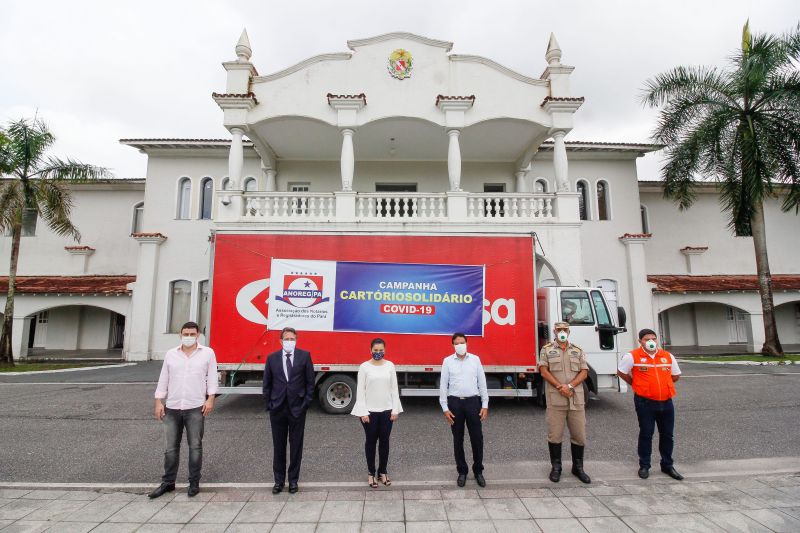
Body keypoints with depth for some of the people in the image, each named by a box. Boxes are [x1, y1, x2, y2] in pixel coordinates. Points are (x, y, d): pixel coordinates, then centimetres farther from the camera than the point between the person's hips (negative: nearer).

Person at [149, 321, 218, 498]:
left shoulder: (207, 353, 0)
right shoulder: (170, 354, 8)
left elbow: (212, 378, 0)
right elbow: (163, 380, 10)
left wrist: (210, 399, -8)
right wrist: (159, 402, 4)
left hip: (196, 408, -3)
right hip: (172, 408, 3)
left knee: (195, 447, 5)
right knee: (170, 448, 10)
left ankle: (194, 483, 16)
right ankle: (168, 483, 24)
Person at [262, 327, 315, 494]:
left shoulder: (304, 356, -2)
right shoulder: (272, 358, 3)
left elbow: (310, 381, 0)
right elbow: (267, 383, 7)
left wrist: (306, 403, -5)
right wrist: (268, 404, 1)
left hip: (297, 408, -1)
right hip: (277, 408, 1)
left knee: (296, 446, 8)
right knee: (278, 446, 11)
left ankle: (293, 480, 23)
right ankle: (279, 480, 25)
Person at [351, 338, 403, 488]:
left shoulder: (390, 365, 2)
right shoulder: (364, 367, -5)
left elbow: (394, 389, 4)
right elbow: (360, 390, -5)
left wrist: (395, 410, -1)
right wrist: (363, 412, -10)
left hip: (387, 410, 2)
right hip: (369, 411, -2)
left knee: (384, 441, 9)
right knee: (371, 441, 8)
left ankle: (383, 472, 25)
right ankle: (371, 473, 22)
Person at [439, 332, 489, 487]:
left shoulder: (475, 359, 3)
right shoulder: (447, 361, 1)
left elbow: (482, 383, 5)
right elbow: (443, 385, 1)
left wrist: (485, 405, 1)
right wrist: (445, 408, -3)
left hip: (473, 401, 0)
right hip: (455, 402, 0)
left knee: (477, 438, 3)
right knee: (458, 439, 8)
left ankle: (478, 471, 21)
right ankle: (462, 471, 23)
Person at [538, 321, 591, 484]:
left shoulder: (578, 351, 12)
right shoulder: (547, 350, 5)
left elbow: (584, 372, 4)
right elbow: (544, 371, -4)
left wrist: (570, 386, -11)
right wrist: (560, 387, -14)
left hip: (576, 399, 3)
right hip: (555, 399, -2)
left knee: (579, 434, 8)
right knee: (555, 435, 2)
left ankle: (578, 467, 24)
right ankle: (556, 467, 16)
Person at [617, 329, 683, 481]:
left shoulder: (668, 356, 6)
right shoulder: (632, 356, -8)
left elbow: (676, 375, 18)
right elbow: (621, 372, 1)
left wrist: (661, 384, 12)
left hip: (666, 402, 4)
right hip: (645, 402, -4)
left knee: (667, 434, 12)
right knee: (646, 434, 3)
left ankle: (667, 465, 28)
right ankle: (644, 466, 16)